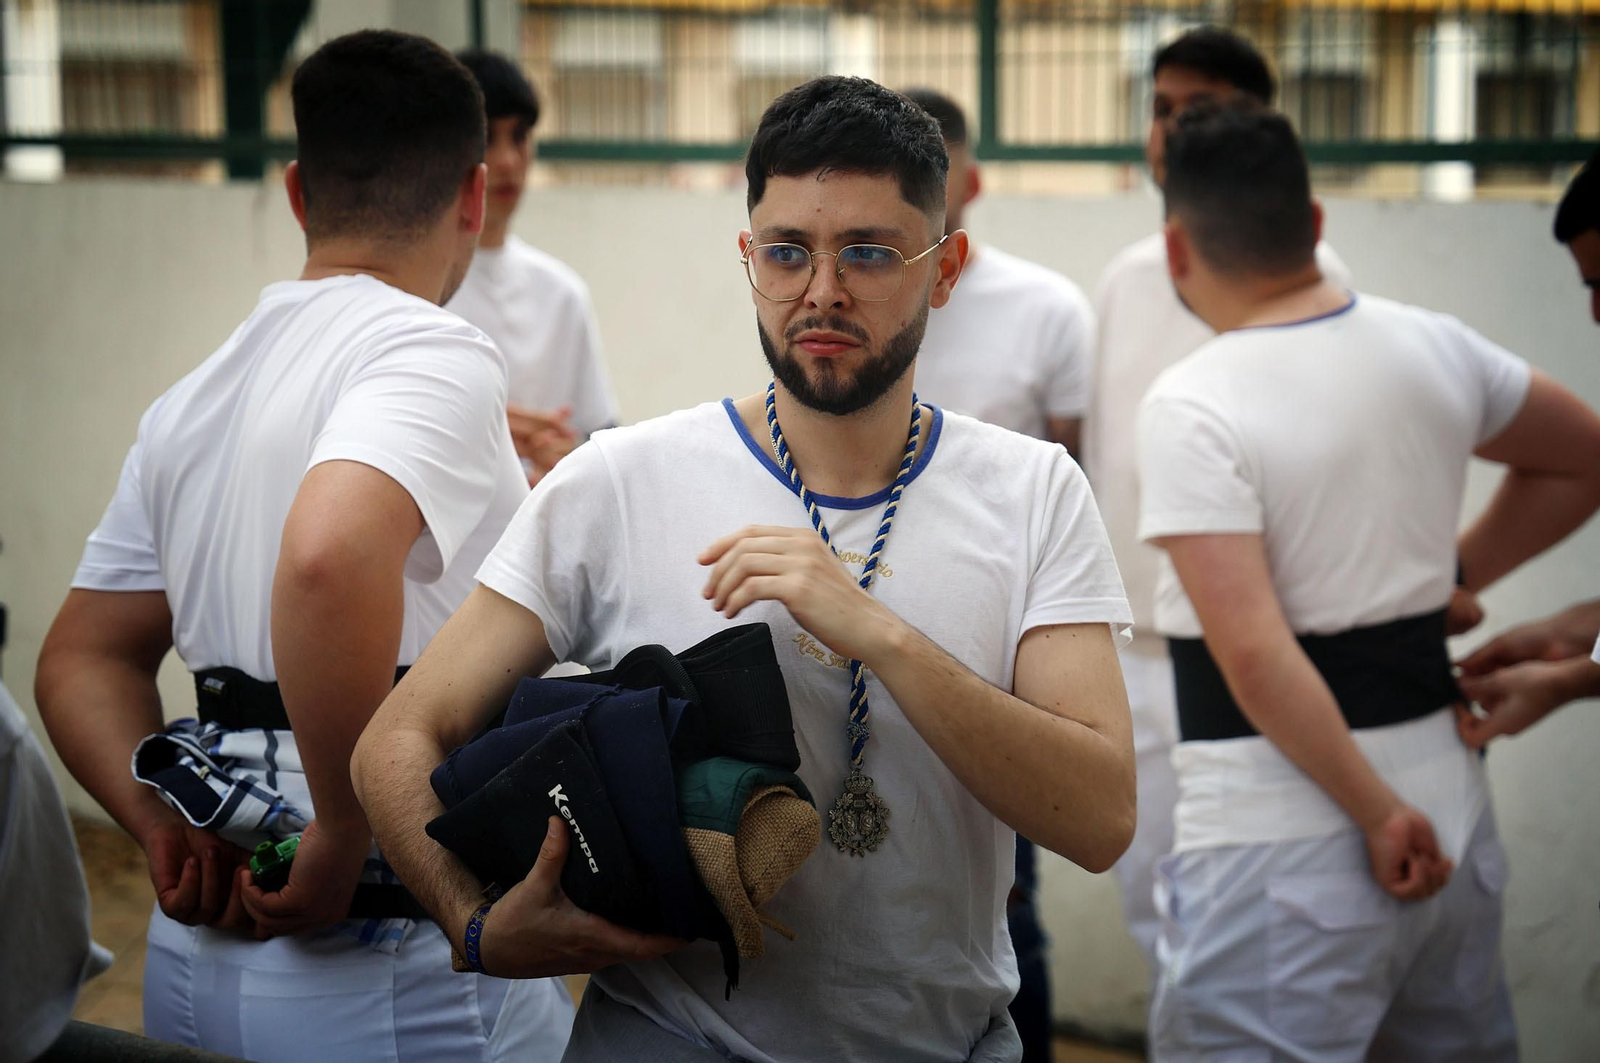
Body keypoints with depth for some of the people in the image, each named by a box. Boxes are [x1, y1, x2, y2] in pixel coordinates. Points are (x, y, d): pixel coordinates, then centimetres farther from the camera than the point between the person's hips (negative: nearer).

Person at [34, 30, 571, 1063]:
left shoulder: (191, 399, 15)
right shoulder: (434, 354, -12)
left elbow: (84, 656, 17)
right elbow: (330, 556, -31)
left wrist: (165, 824, 2)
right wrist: (345, 840, -21)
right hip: (402, 975, -8)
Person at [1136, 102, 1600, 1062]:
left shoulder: (1192, 407, -16)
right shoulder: (1434, 348, 4)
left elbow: (1253, 652, -23)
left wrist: (1378, 813, -16)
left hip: (1278, 834, -7)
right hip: (1449, 796, 7)